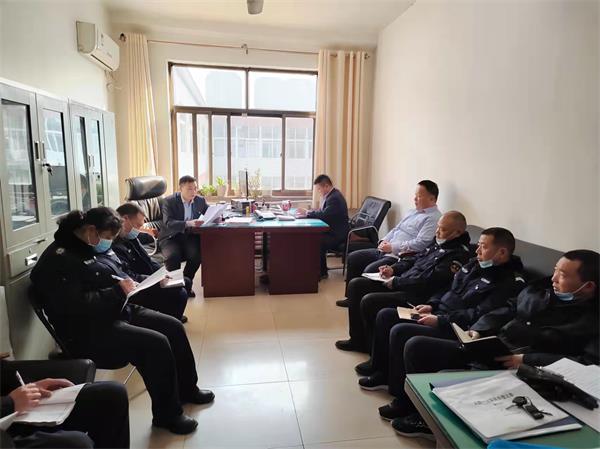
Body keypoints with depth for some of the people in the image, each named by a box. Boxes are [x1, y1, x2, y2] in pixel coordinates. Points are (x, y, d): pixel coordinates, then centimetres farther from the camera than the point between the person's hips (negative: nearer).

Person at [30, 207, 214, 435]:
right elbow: (75, 307, -27)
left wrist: (125, 283, 3)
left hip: (115, 312, 10)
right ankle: (167, 414, -6)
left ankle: (186, 389, 20)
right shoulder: (59, 259, -18)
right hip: (89, 331, -10)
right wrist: (118, 291, -21)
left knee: (174, 327, 2)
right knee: (156, 343, -26)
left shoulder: (87, 249, 12)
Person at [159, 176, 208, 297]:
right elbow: (168, 223, -22)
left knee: (196, 255, -28)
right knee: (173, 256, -32)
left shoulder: (200, 200, 2)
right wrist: (188, 223, -39)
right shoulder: (169, 201, -10)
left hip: (190, 236, 3)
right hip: (171, 237, -2)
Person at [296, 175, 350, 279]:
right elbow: (322, 212, 14)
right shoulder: (330, 195, 11)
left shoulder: (334, 198, -21)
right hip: (332, 230, 10)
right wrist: (308, 212, -2)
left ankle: (322, 272, -7)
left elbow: (324, 215, -28)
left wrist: (307, 213, -19)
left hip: (337, 235, -10)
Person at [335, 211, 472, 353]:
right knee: (356, 284, 4)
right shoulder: (438, 241, 13)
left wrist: (396, 282, -15)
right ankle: (357, 339, 12)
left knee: (368, 301, -25)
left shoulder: (459, 254, -16)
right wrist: (393, 269, 5)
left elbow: (428, 281, -23)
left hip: (417, 296, -10)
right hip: (402, 282, 10)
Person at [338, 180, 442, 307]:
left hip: (399, 257, -10)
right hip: (385, 251, 10)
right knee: (353, 257, 7)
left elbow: (420, 243, -23)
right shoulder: (413, 211, 19)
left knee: (369, 271, -27)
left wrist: (392, 247, -18)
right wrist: (384, 241, 4)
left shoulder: (433, 218, -12)